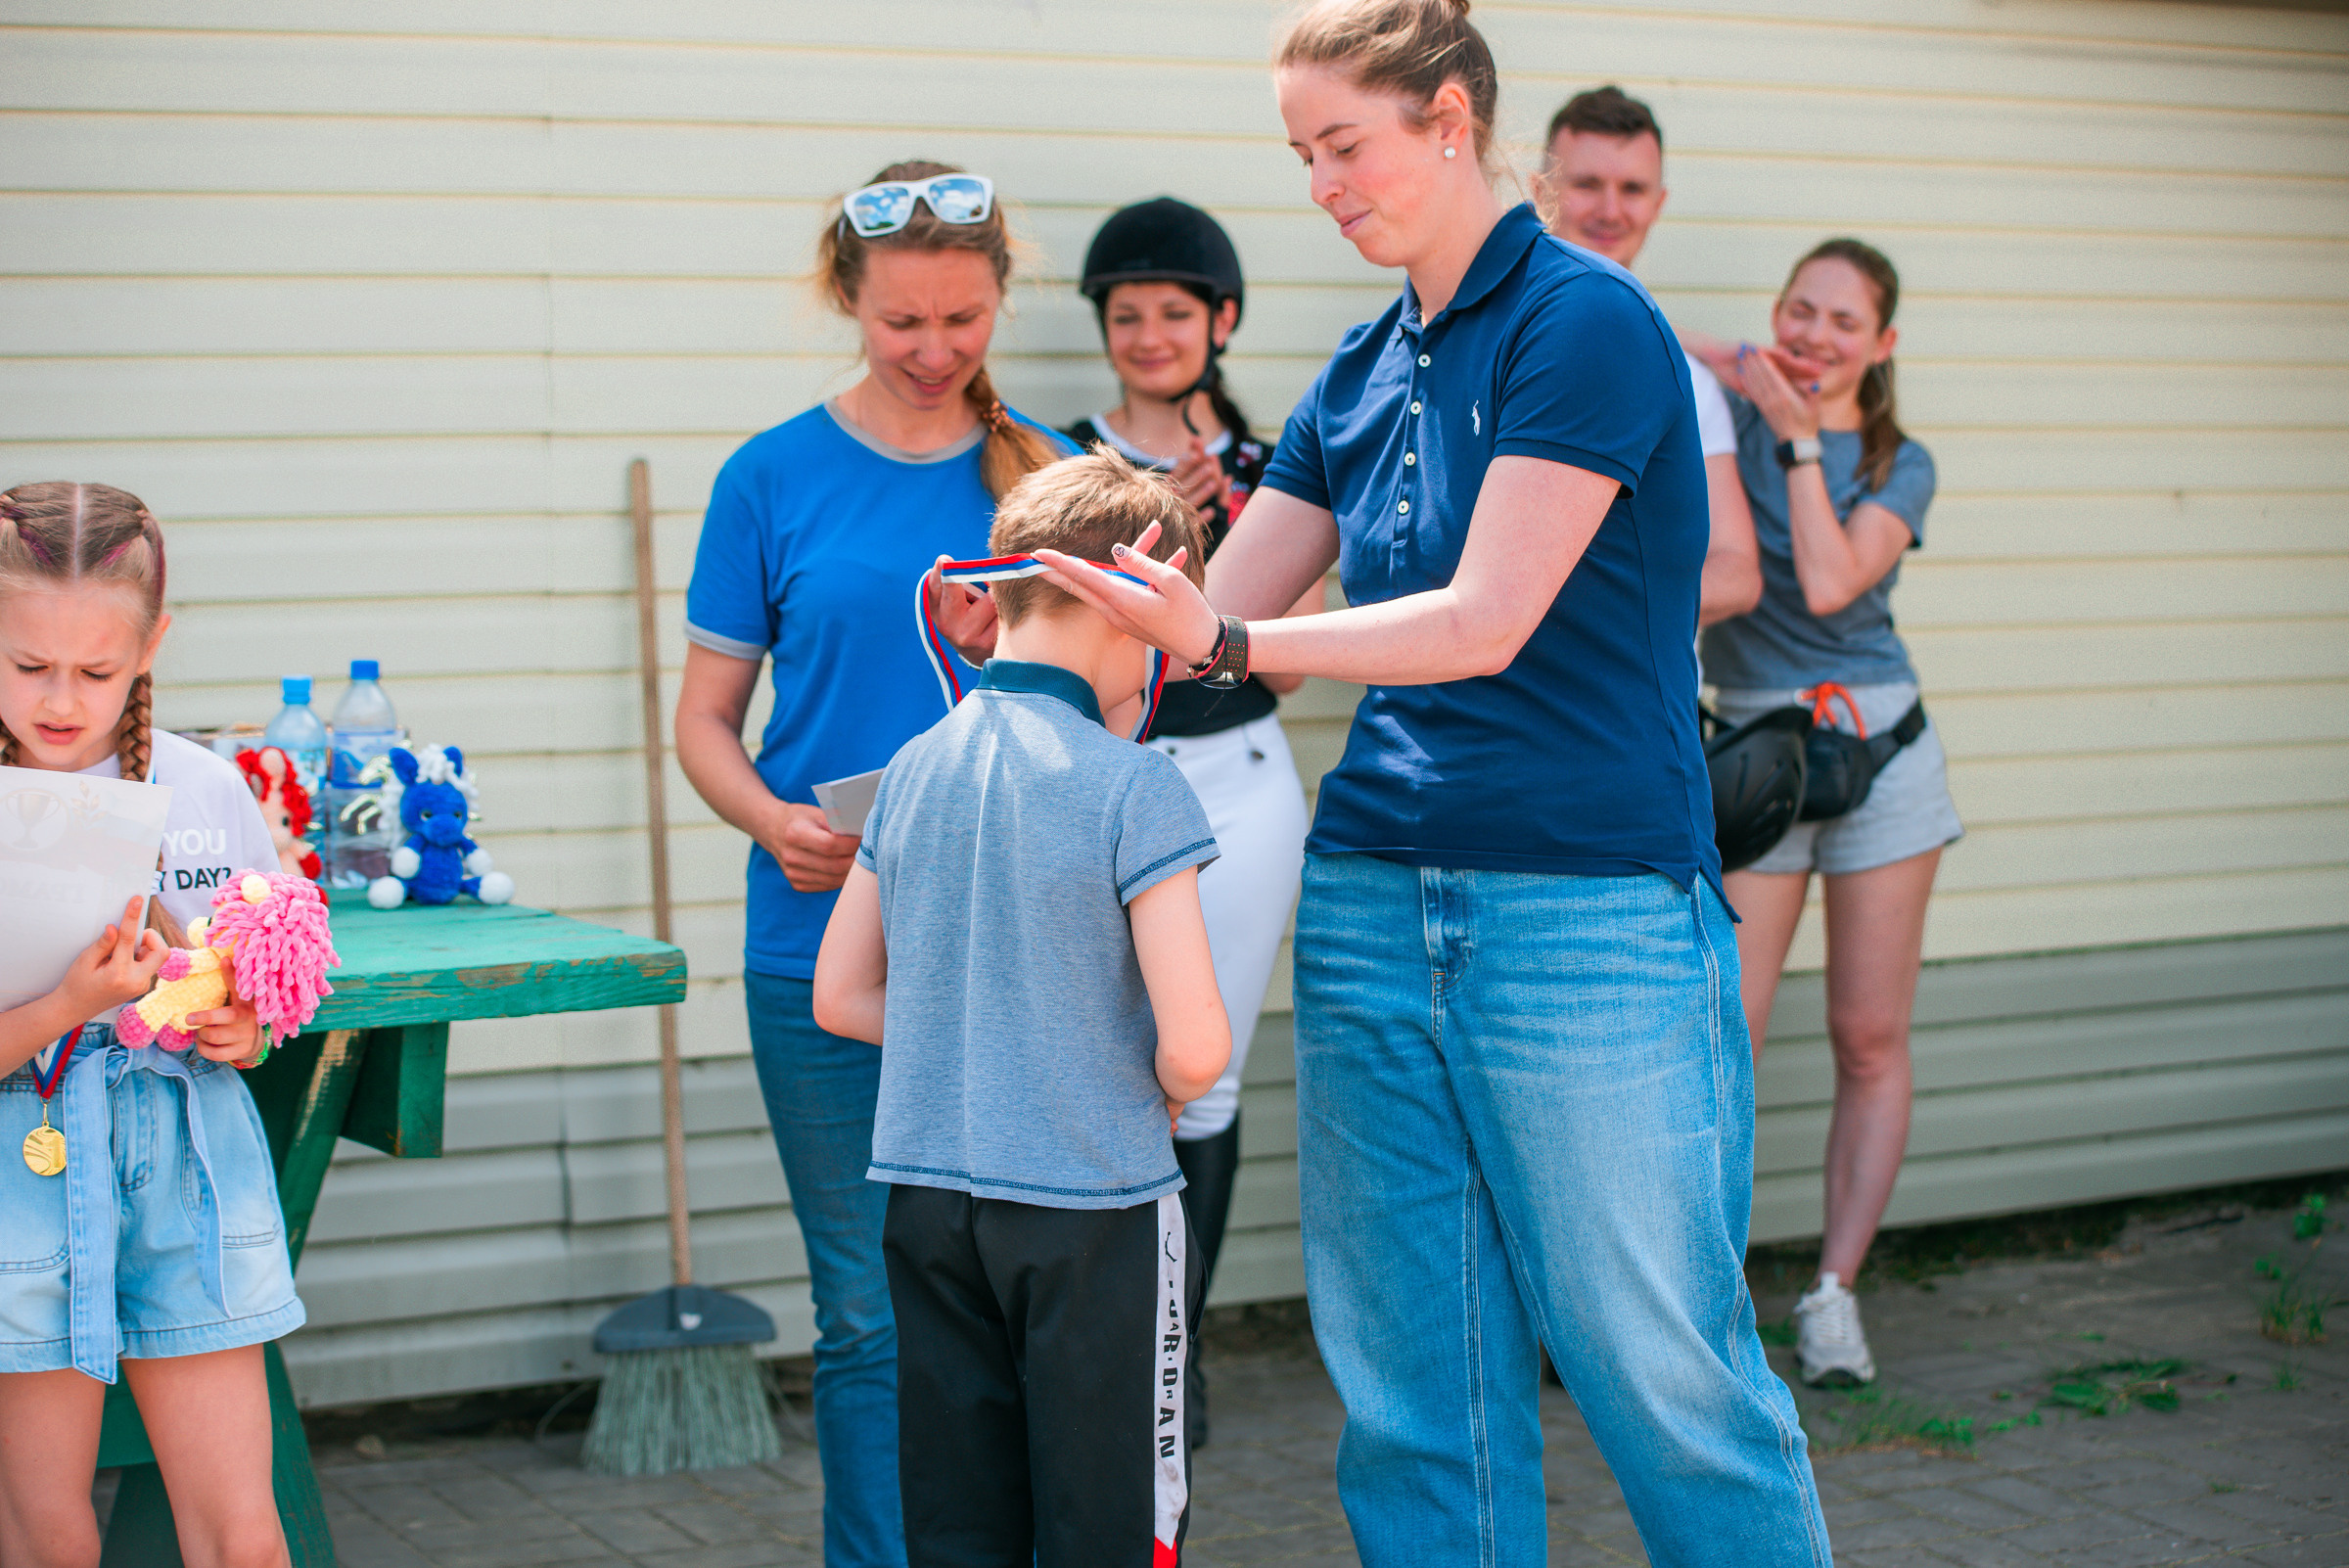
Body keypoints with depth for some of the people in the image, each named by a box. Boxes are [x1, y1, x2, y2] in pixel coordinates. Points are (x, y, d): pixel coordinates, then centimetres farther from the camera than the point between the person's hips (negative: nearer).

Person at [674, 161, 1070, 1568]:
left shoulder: (1046, 473, 6)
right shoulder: (776, 477, 3)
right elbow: (706, 722, 6)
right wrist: (777, 821, -14)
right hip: (828, 942, -1)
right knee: (872, 1311, 4)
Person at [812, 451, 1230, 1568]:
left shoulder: (914, 768, 4)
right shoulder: (1132, 786, -14)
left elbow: (839, 999, 12)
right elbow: (1194, 1046, -18)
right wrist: (1160, 1093, 3)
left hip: (925, 1200, 6)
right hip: (1091, 1204, -5)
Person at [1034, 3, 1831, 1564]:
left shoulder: (1584, 319, -8)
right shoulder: (1365, 374, 15)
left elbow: (1485, 622, -15)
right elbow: (1213, 617, 18)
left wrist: (1226, 645, -20)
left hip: (1587, 915, -7)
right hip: (1376, 898, 7)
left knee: (1663, 1366, -1)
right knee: (1415, 1390, 9)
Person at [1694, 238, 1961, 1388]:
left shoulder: (1900, 467, 4)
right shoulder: (1731, 420, 4)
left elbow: (1830, 584, -13)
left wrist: (1801, 437, -13)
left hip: (1878, 749, 1)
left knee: (1870, 1040, 2)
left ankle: (1834, 1292, 11)